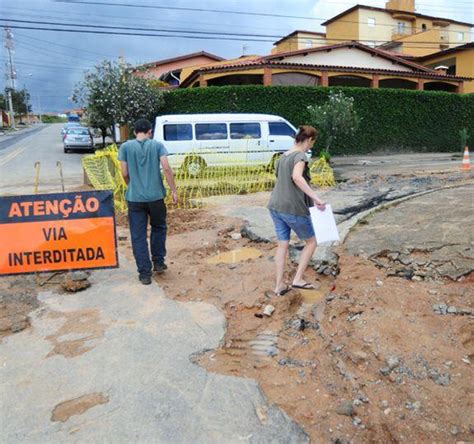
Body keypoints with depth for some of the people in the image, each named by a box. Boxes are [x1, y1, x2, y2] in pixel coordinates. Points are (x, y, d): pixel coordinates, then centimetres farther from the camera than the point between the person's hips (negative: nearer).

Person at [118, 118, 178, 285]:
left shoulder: (126, 147, 1)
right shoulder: (157, 145, 1)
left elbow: (125, 174, 1)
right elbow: (167, 168, -9)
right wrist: (174, 191, -4)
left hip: (135, 198, 0)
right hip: (156, 196, 1)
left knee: (138, 236, 6)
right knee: (159, 228, 24)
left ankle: (145, 273, 8)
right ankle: (158, 262, 26)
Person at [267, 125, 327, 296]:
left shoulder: (283, 156, 14)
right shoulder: (300, 156, -11)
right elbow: (297, 177, -32)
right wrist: (316, 197, -34)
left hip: (276, 206, 7)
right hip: (293, 208, -7)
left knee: (282, 245, 14)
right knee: (311, 241, 12)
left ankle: (279, 285, 18)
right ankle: (298, 279, 9)